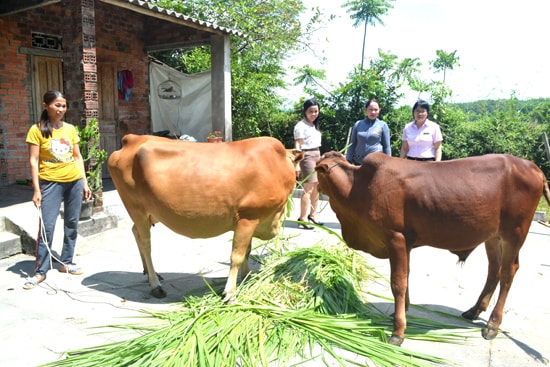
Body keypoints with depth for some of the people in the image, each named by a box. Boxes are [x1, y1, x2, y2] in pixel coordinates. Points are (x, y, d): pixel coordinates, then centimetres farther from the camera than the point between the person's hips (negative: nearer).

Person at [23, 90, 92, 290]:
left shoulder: (70, 129, 8)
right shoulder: (37, 130, -4)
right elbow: (33, 161, -6)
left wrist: (84, 182, 7)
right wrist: (36, 189, -12)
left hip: (74, 182, 4)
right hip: (51, 183, -4)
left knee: (72, 224, 11)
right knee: (47, 226, -4)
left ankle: (66, 262, 25)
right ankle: (40, 271, 7)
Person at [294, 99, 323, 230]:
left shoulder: (315, 125, 15)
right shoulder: (301, 125, -9)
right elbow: (297, 146, -14)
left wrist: (319, 158, 14)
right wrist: (297, 164, -21)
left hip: (317, 156, 8)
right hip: (307, 157, -8)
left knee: (316, 188, 11)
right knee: (308, 189, -8)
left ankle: (312, 216, 22)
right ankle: (302, 219, -2)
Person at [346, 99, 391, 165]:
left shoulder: (383, 125, 3)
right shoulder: (358, 124, 9)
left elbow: (387, 147, 4)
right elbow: (352, 144, 12)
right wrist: (348, 162, 5)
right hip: (358, 163, 3)